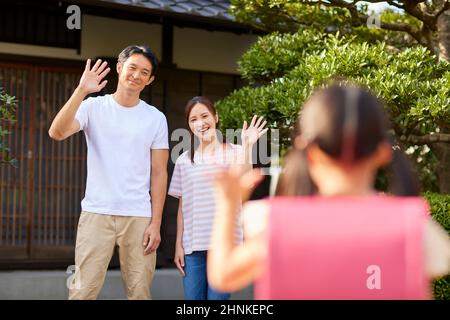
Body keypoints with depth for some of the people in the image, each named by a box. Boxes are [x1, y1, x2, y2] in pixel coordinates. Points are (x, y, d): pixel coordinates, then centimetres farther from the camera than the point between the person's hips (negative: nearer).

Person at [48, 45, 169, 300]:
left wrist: (156, 223, -2)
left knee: (140, 292, 1)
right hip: (96, 212, -1)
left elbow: (159, 174, 5)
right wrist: (81, 91, -21)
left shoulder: (156, 118, 7)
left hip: (139, 217, 1)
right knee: (83, 291, -7)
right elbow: (57, 133, -14)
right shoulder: (93, 107, 3)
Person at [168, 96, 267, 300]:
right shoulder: (184, 160, 10)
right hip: (193, 245, 3)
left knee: (217, 297, -4)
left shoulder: (234, 153, 2)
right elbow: (182, 206, 12)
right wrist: (179, 245, 7)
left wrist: (247, 146, -19)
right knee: (192, 297, 3)